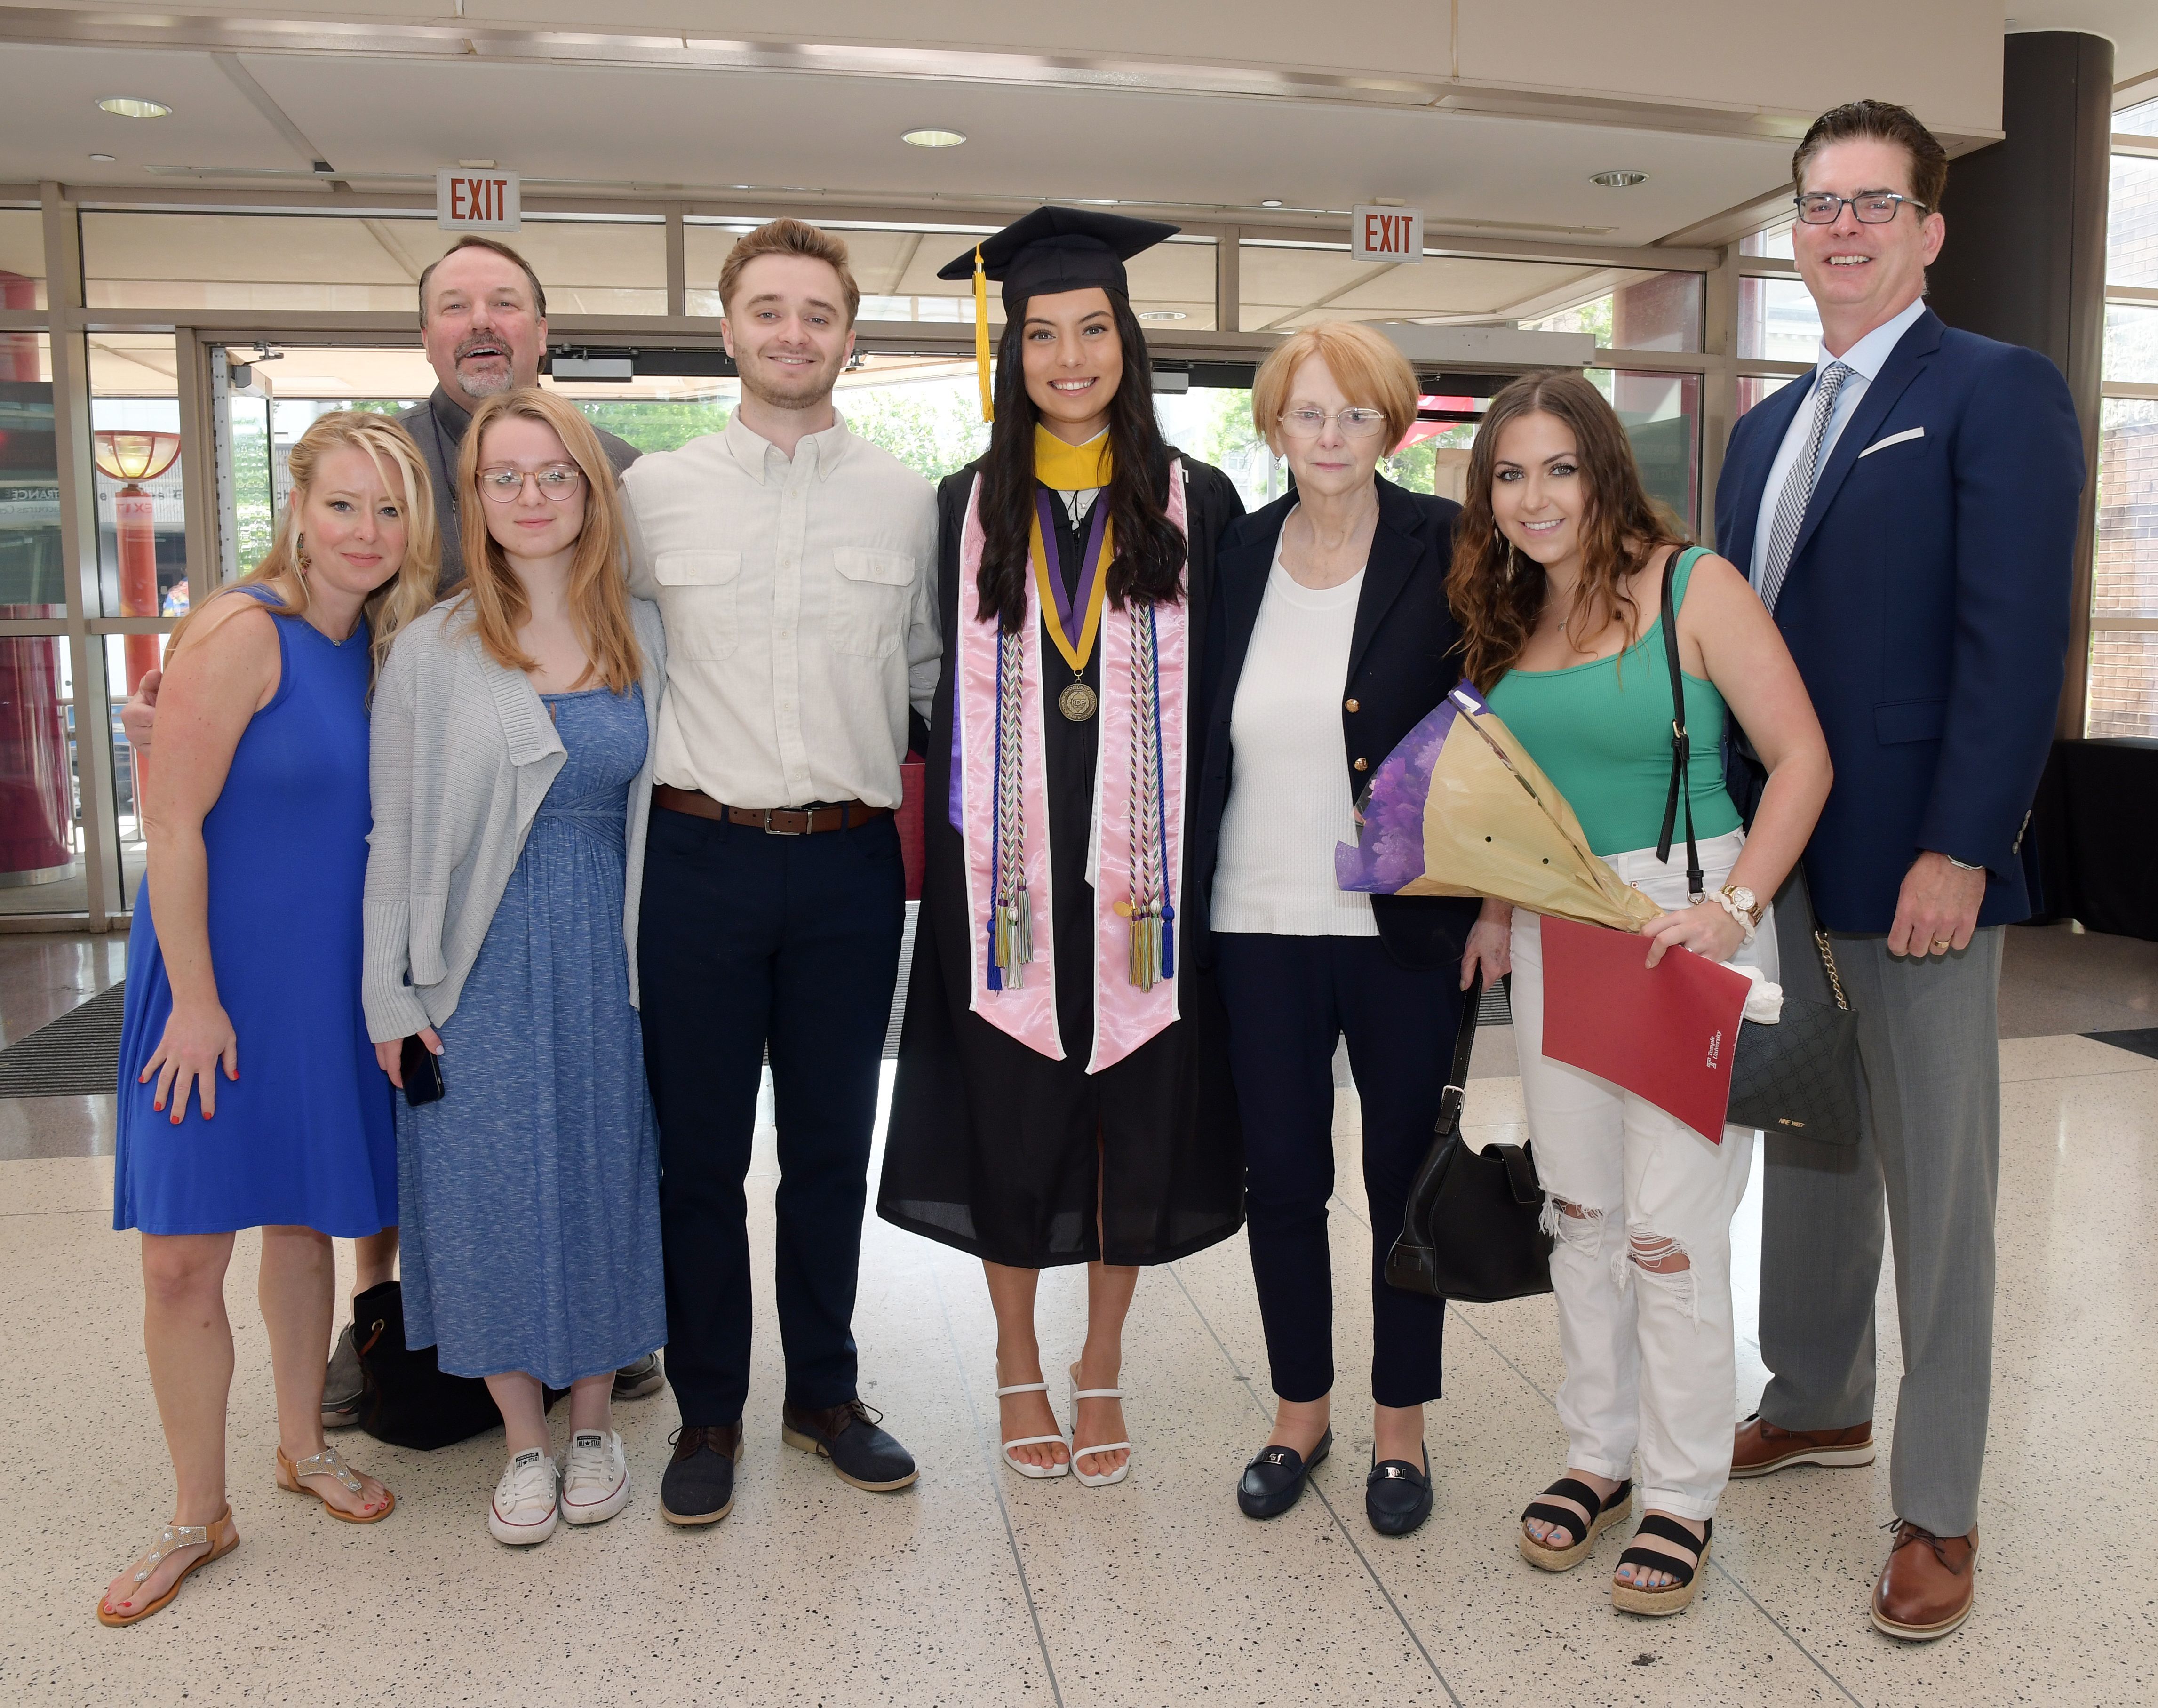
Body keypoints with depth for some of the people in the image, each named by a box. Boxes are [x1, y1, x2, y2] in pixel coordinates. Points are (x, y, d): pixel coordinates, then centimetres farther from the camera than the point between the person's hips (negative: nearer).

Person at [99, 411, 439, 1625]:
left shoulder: (380, 649, 5)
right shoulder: (244, 632, -16)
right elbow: (172, 823, -17)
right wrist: (196, 1001, -17)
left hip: (331, 984, 6)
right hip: (221, 979, -6)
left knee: (305, 1219, 17)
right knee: (184, 1259, 0)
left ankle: (305, 1445, 36)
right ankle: (201, 1515, 18)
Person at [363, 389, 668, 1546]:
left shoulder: (645, 637, 4)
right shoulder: (430, 650, -1)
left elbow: (663, 808, 8)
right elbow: (395, 833, 0)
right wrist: (393, 994, -3)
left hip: (608, 954, 1)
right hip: (486, 964, -1)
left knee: (604, 1177, 9)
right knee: (494, 1188, 4)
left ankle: (593, 1420, 28)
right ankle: (525, 1440, 23)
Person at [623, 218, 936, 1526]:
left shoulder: (909, 500, 6)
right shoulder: (655, 491, 3)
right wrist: (674, 774, 4)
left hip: (851, 864, 1)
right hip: (704, 855, 0)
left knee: (832, 1148, 11)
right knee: (699, 1151, 7)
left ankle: (826, 1394, 29)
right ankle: (709, 1412, 25)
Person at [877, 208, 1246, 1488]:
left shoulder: (1199, 505, 3)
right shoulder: (967, 509, 6)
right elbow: (939, 691, 6)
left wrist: (1209, 864, -4)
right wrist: (944, 848, -2)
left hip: (1145, 873, 0)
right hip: (1006, 869, 1)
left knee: (1139, 1117, 8)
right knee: (1010, 1118, 8)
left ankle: (1102, 1370, 28)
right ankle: (1020, 1363, 30)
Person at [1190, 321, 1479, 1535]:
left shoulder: (1447, 549, -3)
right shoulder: (1237, 557, 6)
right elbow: (1207, 735, 11)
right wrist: (1188, 891, 7)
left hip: (1407, 923, -2)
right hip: (1260, 922, 3)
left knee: (1405, 1175, 9)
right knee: (1281, 1176, 10)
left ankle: (1401, 1425, 27)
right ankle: (1300, 1411, 29)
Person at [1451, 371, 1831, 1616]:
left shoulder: (1693, 585, -8)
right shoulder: (1508, 617, 10)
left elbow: (1802, 757, -11)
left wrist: (1735, 906, -20)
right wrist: (1499, 905, 6)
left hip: (1684, 921, -6)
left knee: (1671, 1225, -2)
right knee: (1579, 1207, 13)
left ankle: (1683, 1497, 17)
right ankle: (1600, 1455, 30)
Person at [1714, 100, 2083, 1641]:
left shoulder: (1998, 392, -6)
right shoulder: (1769, 427, 16)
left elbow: (2017, 641, -14)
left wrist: (1960, 850, -20)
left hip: (1918, 866, -7)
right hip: (1780, 864, 7)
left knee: (1935, 1185, 3)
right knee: (1805, 1151, 17)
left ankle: (1940, 1508, 17)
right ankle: (1818, 1404, 35)